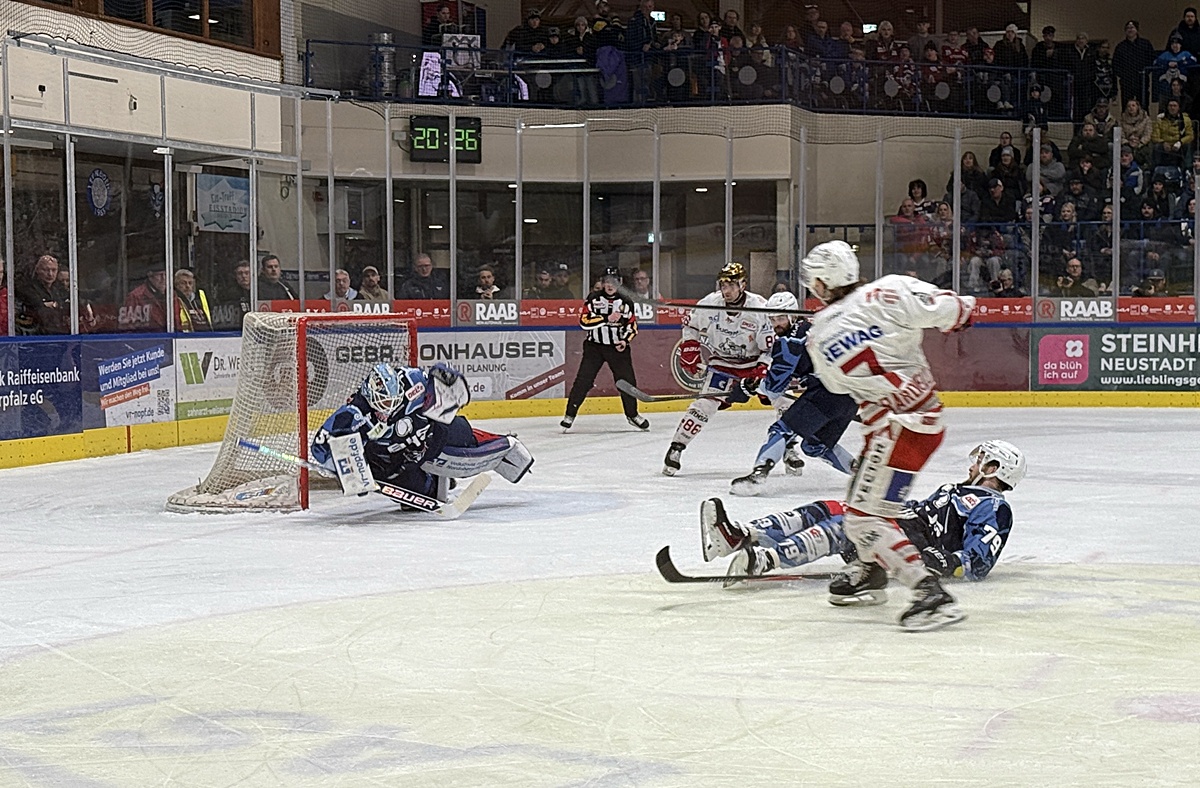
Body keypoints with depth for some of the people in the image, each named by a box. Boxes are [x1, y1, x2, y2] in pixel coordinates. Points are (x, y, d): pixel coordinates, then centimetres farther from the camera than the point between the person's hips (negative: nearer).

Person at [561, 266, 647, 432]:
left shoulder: (626, 302, 3)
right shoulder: (593, 299, -4)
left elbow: (632, 325, 10)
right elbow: (584, 321, -15)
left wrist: (626, 340, -8)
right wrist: (607, 319, -22)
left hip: (617, 347, 2)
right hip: (594, 346, -2)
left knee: (627, 380, 2)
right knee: (583, 380, -9)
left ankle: (632, 415, 21)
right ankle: (570, 415, -1)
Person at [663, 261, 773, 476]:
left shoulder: (760, 308, -22)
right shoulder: (709, 304, -14)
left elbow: (773, 347, -19)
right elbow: (690, 324, 8)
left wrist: (761, 373, -28)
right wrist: (689, 351, 0)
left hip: (754, 363, 0)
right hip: (721, 364, 1)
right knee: (704, 404, -14)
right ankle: (676, 447, -5)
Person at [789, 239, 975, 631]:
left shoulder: (819, 339, -4)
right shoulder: (890, 291, -6)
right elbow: (944, 309, -12)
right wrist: (960, 308, 10)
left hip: (896, 427, -7)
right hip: (928, 413, 7)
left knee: (865, 517, -4)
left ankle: (931, 593, -18)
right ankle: (869, 567, 45)